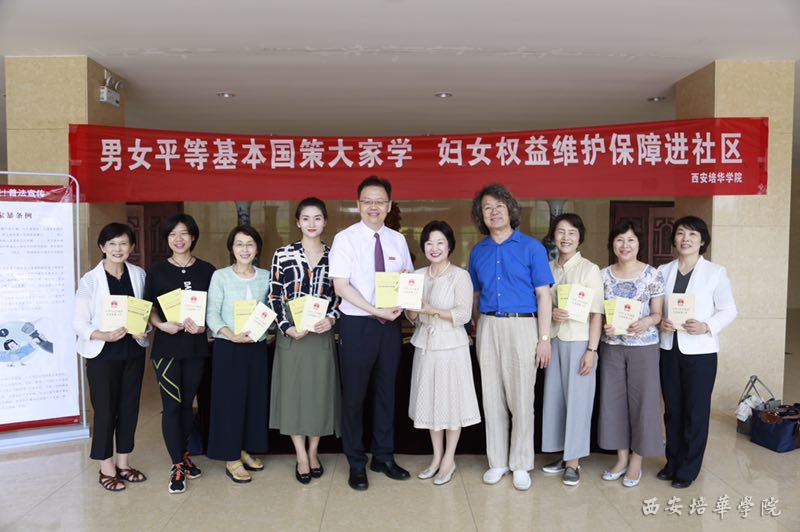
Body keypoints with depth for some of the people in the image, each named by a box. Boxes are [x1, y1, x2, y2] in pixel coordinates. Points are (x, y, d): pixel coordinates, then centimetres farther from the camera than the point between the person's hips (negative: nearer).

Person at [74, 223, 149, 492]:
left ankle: (123, 464, 29)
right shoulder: (90, 280, -10)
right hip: (103, 354, -4)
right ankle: (107, 468, 23)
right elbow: (79, 323, -9)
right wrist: (105, 335, -25)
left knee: (129, 407, 12)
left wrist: (144, 330, -11)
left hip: (133, 351, 4)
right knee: (105, 410, 5)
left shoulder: (139, 274, 0)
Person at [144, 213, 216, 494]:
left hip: (196, 345, 2)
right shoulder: (157, 270, 2)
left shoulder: (207, 270, 4)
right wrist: (162, 325, -16)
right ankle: (178, 465, 8)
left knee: (187, 403, 12)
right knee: (171, 405, -3)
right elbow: (149, 307, 2)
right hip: (167, 345, -1)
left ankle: (183, 453, 31)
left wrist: (203, 325, -12)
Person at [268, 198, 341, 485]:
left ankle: (313, 452, 24)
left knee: (320, 391, 6)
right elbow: (274, 296, 0)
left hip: (322, 333, 1)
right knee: (293, 389, 2)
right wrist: (287, 328, -11)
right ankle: (301, 456, 16)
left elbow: (340, 295, 8)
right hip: (291, 334, -1)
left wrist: (331, 318, -10)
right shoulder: (283, 254, 1)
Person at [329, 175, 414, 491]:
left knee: (386, 391, 13)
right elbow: (341, 286, -13)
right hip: (357, 324, -4)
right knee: (354, 395, 4)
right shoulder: (345, 239, -5)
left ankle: (384, 457, 28)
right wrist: (377, 311, -18)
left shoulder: (398, 240, 8)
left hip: (391, 323, 4)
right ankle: (356, 464, 20)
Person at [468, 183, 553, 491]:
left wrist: (544, 338, -8)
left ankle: (521, 465, 17)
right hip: (488, 327, 4)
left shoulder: (531, 247, -1)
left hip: (522, 326, -3)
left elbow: (543, 295, -3)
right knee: (492, 397, 9)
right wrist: (473, 329, 6)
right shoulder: (478, 252, 10)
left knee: (521, 398, 1)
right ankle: (497, 461, 22)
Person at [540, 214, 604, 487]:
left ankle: (573, 462, 12)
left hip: (579, 342, -5)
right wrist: (551, 312, -8)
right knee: (554, 397, 9)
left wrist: (591, 350, -13)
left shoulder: (589, 269, -5)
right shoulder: (548, 268, 8)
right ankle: (564, 456, 23)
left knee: (577, 399, 0)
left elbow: (596, 313, -7)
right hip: (554, 340, 5)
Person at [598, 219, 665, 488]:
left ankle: (636, 460, 20)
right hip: (611, 346, 3)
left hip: (643, 346, -2)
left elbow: (658, 313, 0)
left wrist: (647, 322, -20)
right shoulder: (603, 275, 4)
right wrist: (603, 325, -11)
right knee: (613, 399, 8)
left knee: (641, 400, 4)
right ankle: (622, 457, 25)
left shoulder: (653, 275, -3)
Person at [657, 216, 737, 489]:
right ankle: (673, 461, 27)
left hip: (700, 351, -3)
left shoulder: (715, 272, -3)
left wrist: (706, 327, -19)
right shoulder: (663, 271, 7)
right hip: (669, 349, 3)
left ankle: (688, 469, 18)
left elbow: (729, 310, -3)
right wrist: (661, 322, -10)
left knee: (696, 411, 4)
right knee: (672, 409, 12)